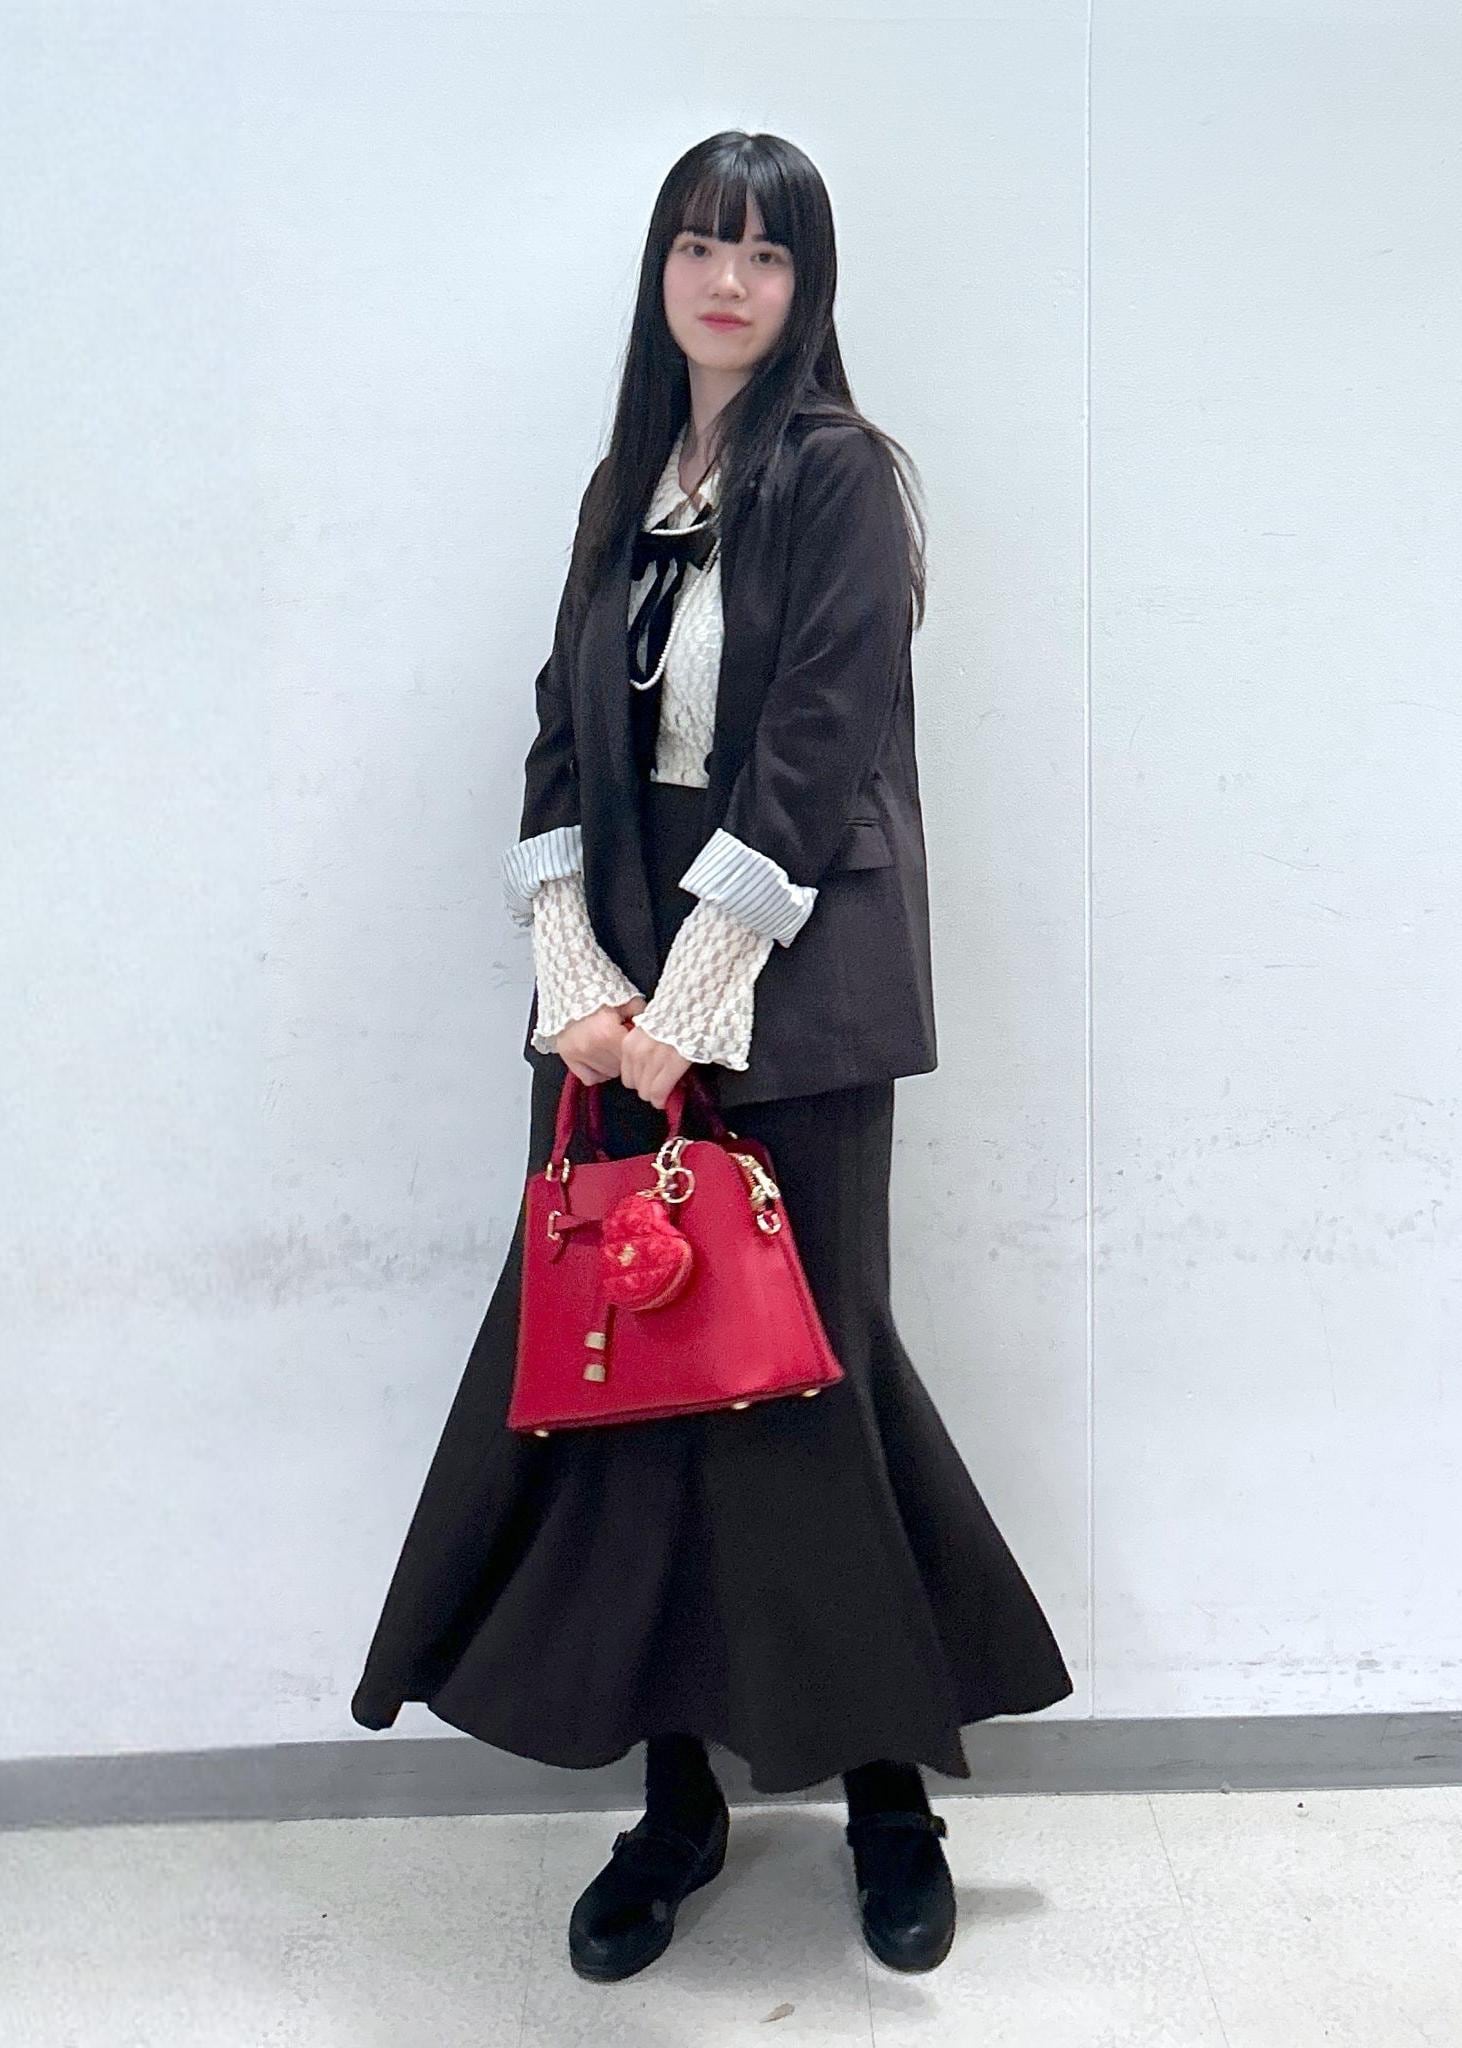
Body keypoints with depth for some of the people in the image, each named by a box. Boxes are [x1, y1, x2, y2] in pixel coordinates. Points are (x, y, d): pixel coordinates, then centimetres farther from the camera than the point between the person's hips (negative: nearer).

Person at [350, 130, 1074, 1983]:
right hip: (626, 991, 6)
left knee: (791, 1368, 0)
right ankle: (676, 1792, 20)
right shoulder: (629, 487, 16)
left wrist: (689, 1003, -15)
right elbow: (563, 744, 10)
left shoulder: (838, 475, -2)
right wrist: (575, 976, -3)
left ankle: (887, 1783, 20)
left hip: (787, 989, -5)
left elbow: (814, 757, -12)